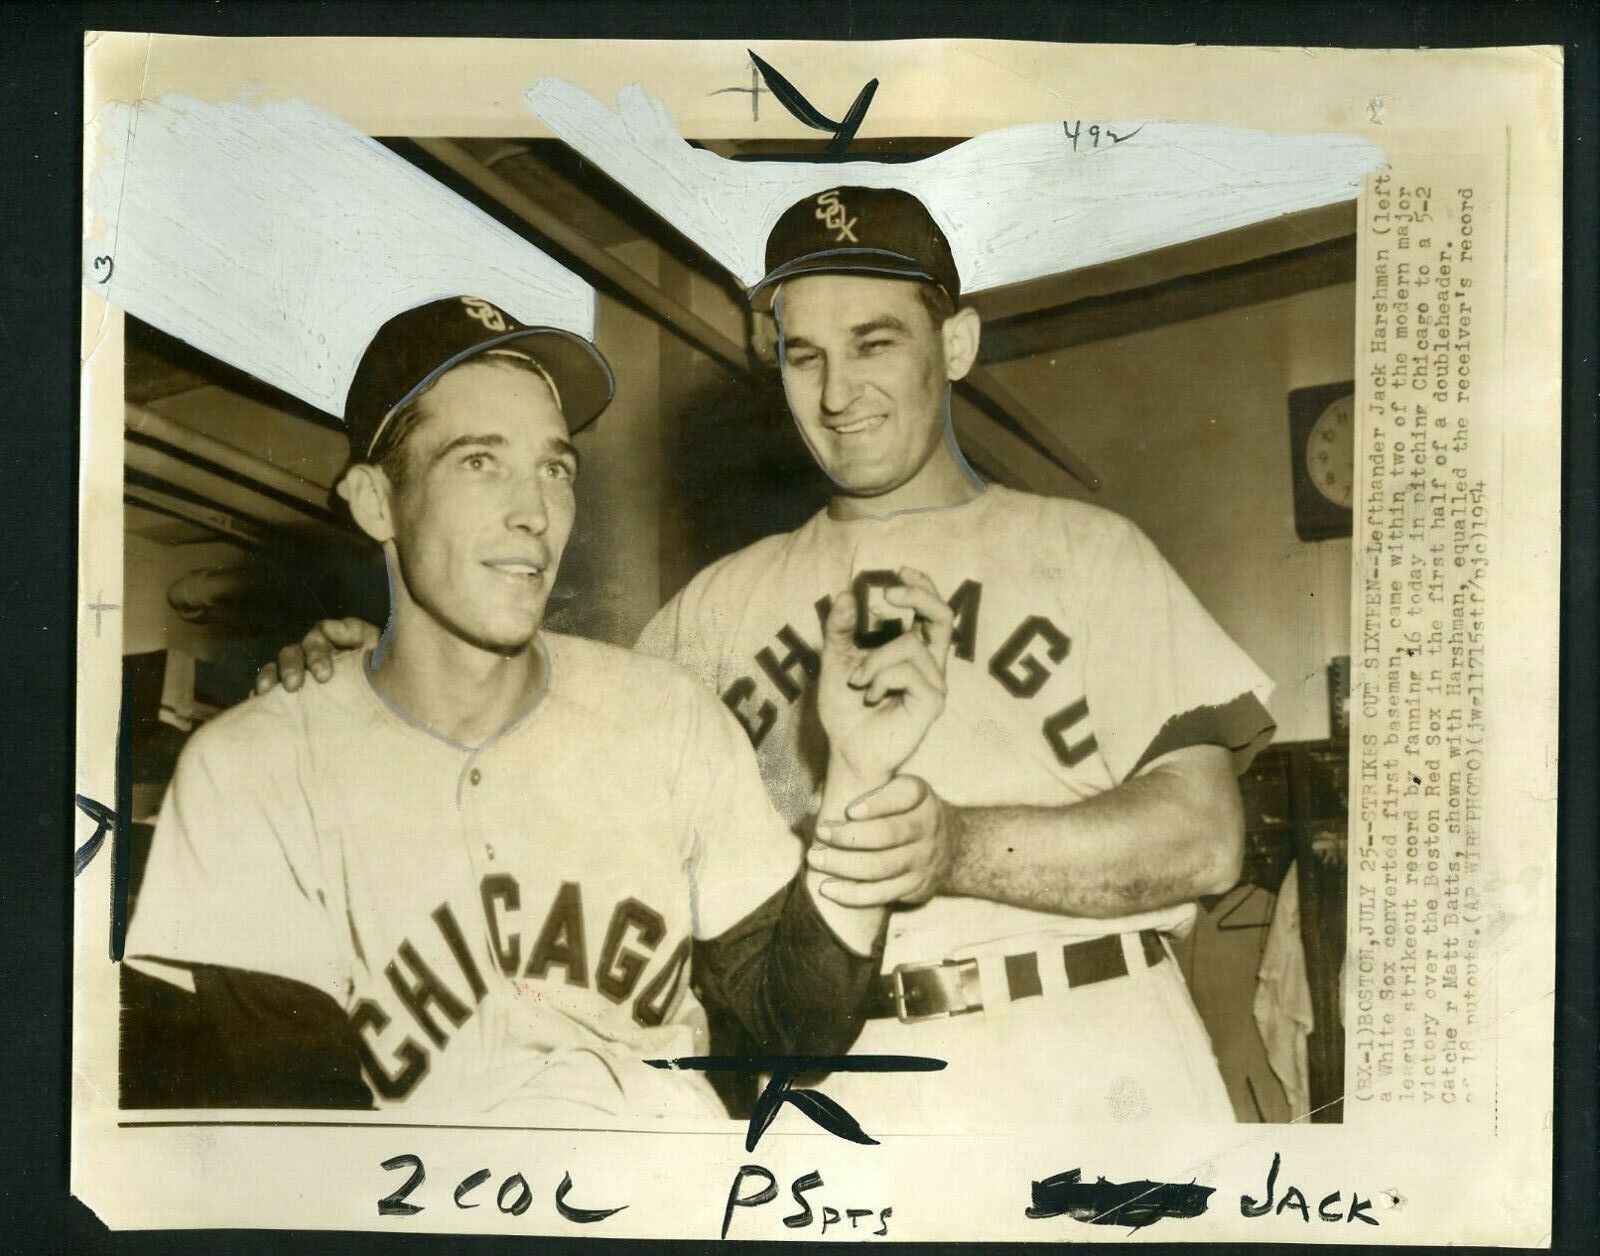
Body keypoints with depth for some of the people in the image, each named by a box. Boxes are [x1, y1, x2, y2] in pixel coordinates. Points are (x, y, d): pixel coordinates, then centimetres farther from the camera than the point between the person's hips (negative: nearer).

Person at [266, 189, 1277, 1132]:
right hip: (833, 1084, 3)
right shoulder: (726, 603, 17)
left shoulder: (1083, 551, 8)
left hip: (1090, 1072, -2)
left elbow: (1204, 835, -3)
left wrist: (958, 848, -19)